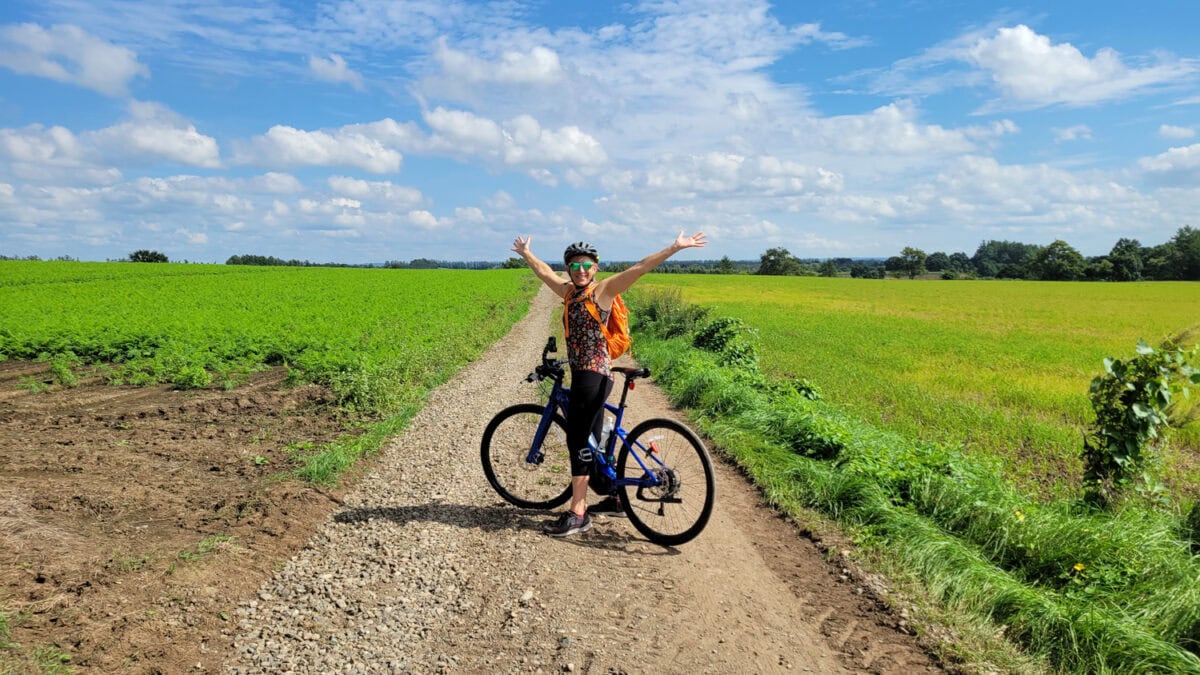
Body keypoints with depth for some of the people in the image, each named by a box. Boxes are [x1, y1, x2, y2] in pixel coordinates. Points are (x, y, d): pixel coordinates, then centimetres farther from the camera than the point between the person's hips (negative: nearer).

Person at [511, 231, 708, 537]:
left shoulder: (603, 290, -6)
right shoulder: (569, 291, 13)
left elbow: (639, 268, -15)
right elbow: (544, 271, 31)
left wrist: (675, 247, -20)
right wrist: (525, 253, 44)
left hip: (594, 375, -8)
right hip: (581, 374, 8)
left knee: (578, 440, -7)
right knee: (591, 440, 14)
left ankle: (577, 514, -1)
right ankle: (614, 497, 28)